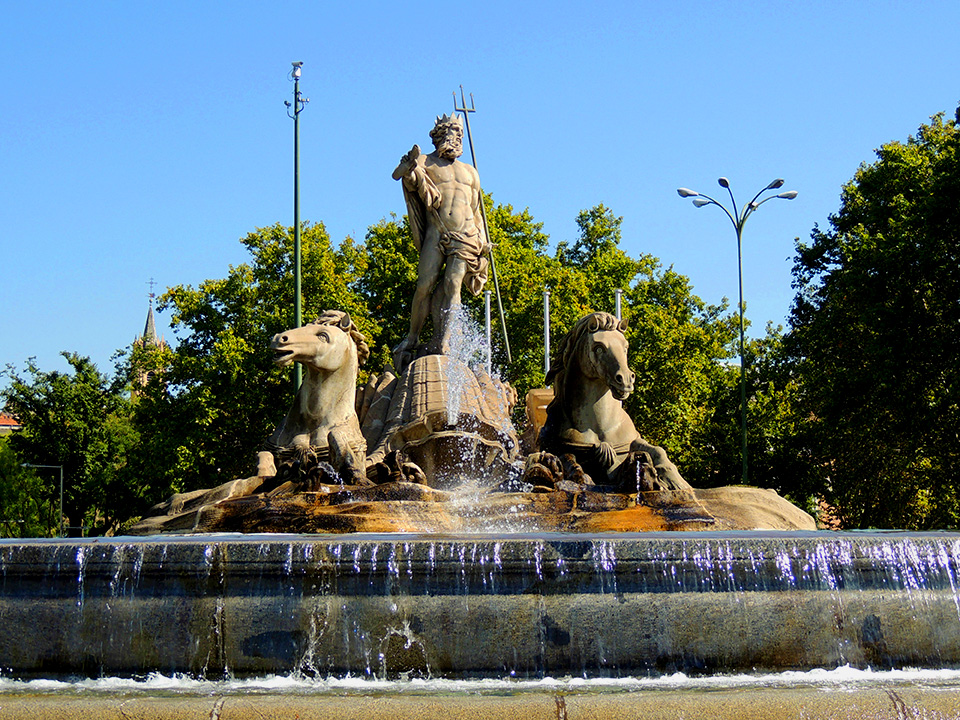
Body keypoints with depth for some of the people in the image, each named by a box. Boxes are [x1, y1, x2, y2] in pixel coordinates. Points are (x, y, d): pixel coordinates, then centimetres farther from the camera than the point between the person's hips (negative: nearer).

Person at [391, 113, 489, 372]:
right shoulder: (426, 163, 10)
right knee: (425, 284, -11)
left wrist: (482, 242, 19)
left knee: (452, 284, -12)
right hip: (436, 232, -3)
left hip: (466, 236, 3)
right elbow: (432, 199, -8)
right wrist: (414, 171, -24)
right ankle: (412, 338, -1)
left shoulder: (470, 172, 25)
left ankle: (442, 341, -17)